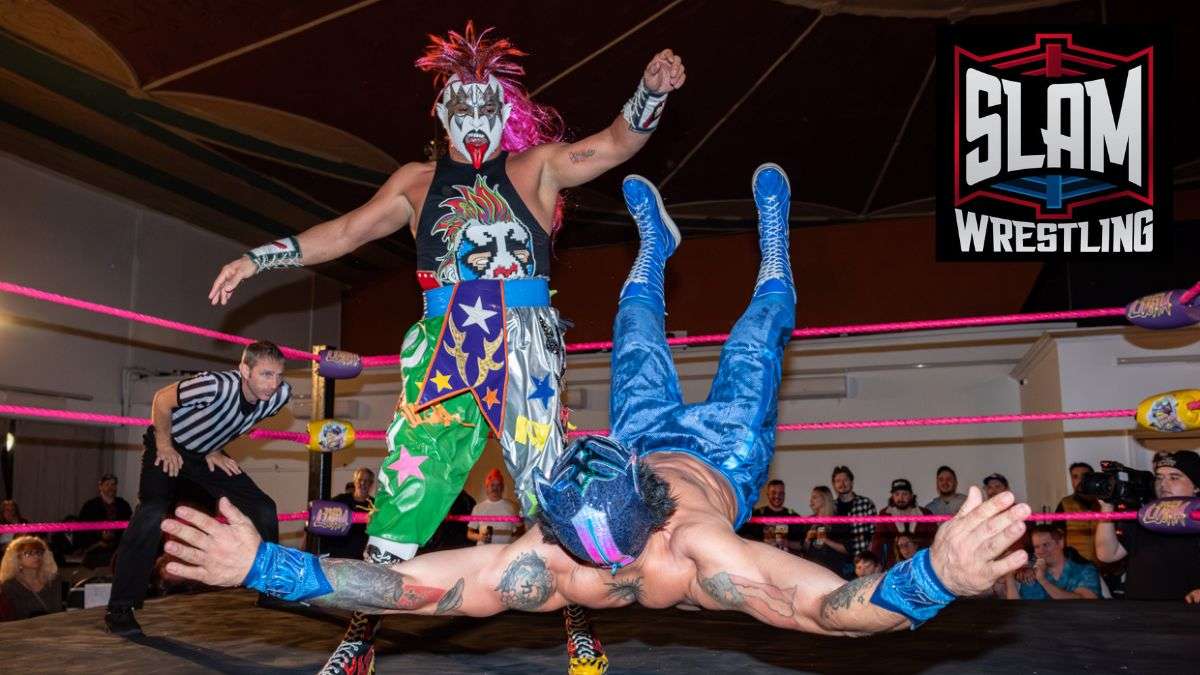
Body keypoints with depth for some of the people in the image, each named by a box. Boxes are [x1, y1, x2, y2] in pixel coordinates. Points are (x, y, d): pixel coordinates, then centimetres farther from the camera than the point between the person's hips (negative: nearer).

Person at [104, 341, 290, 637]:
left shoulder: (279, 395, -20)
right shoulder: (216, 385, -39)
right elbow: (162, 400, -21)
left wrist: (216, 451, 1)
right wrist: (164, 446, -15)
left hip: (206, 454, 6)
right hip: (168, 447, -5)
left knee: (263, 508, -2)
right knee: (151, 514, -26)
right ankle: (120, 609, -15)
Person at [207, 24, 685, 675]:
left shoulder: (536, 167, 10)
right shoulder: (417, 181, 18)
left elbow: (616, 143, 1)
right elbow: (346, 231, 19)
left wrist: (651, 91, -18)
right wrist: (260, 257, 15)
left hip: (524, 343, -2)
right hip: (443, 350, 2)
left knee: (548, 478, -2)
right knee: (409, 477, 0)